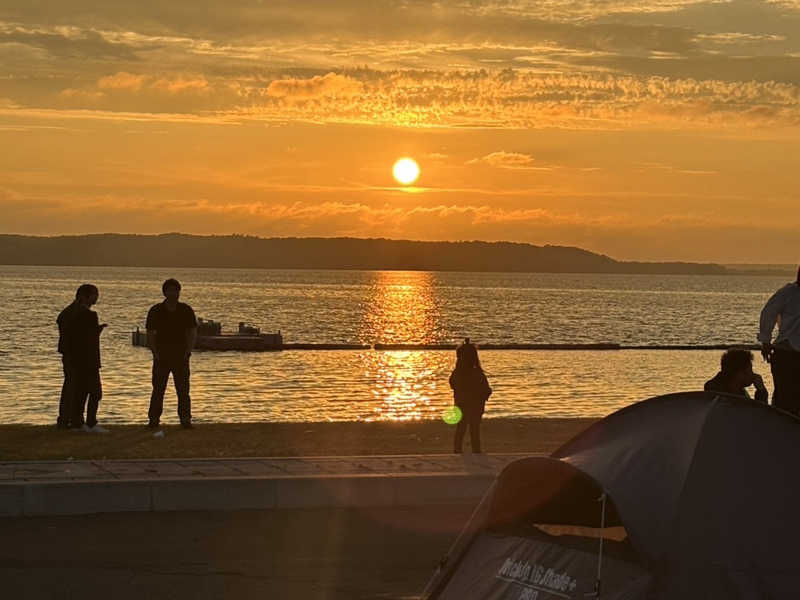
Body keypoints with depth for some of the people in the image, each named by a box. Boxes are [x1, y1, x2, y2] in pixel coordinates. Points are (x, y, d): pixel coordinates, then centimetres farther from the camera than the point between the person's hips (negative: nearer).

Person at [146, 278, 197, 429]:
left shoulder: (186, 310, 4)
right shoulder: (156, 311, 1)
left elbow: (192, 333, 6)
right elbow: (150, 334, 3)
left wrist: (187, 352, -4)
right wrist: (155, 353, -6)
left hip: (181, 356, 1)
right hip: (161, 356, -1)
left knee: (183, 390, -1)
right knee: (158, 389, 0)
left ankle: (185, 419, 2)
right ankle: (154, 419, 3)